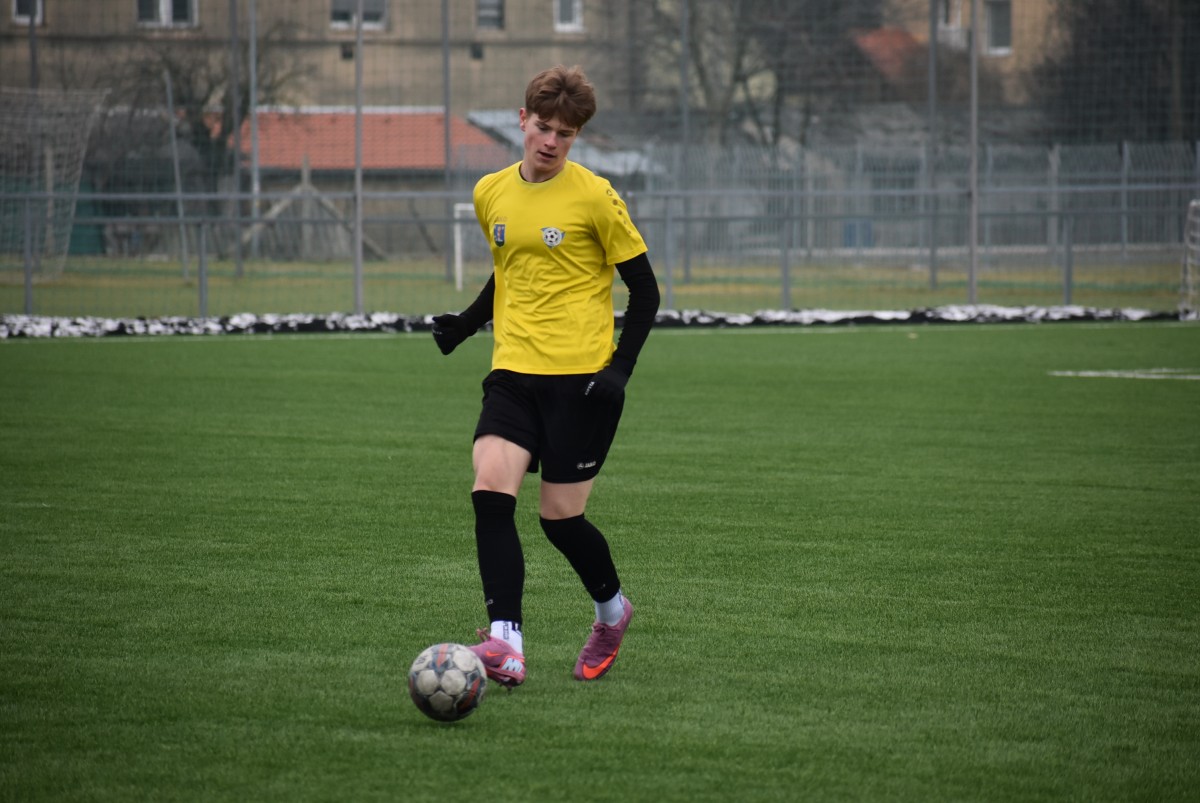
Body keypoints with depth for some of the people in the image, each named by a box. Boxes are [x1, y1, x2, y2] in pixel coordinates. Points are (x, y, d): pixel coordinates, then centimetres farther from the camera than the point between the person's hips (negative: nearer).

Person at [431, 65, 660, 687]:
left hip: (581, 377, -4)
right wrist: (466, 323, 11)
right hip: (514, 373, 4)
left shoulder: (593, 197, -6)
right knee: (490, 490, -18)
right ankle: (506, 642, -22)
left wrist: (620, 366, -10)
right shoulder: (491, 194, 10)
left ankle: (612, 609, 31)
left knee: (560, 516, 0)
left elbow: (644, 289, -1)